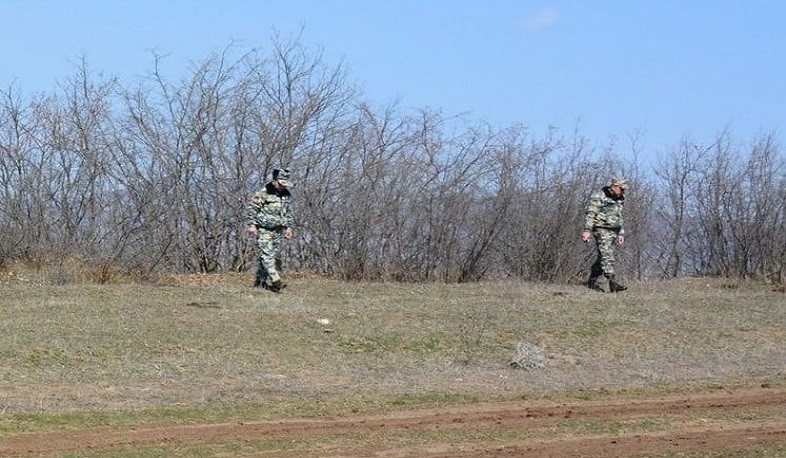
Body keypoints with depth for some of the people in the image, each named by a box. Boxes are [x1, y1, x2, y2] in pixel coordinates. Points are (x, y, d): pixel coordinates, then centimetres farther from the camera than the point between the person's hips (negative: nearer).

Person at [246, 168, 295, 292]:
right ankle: (275, 282, -24)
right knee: (268, 255, -14)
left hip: (277, 231, 7)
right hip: (264, 230, -7)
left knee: (275, 256, 6)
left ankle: (260, 281, 15)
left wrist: (289, 227, 13)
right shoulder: (263, 193, -9)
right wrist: (252, 225, -13)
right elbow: (252, 208, -7)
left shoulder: (287, 195, 10)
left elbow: (288, 213, 20)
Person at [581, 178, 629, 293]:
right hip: (601, 229, -9)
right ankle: (613, 283, -26)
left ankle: (592, 282, 16)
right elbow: (590, 213, -14)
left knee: (603, 257, 8)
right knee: (607, 256, -17)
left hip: (613, 231, 9)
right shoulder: (599, 196, -9)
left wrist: (621, 233, 23)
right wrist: (587, 230, -21)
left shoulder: (619, 200, 18)